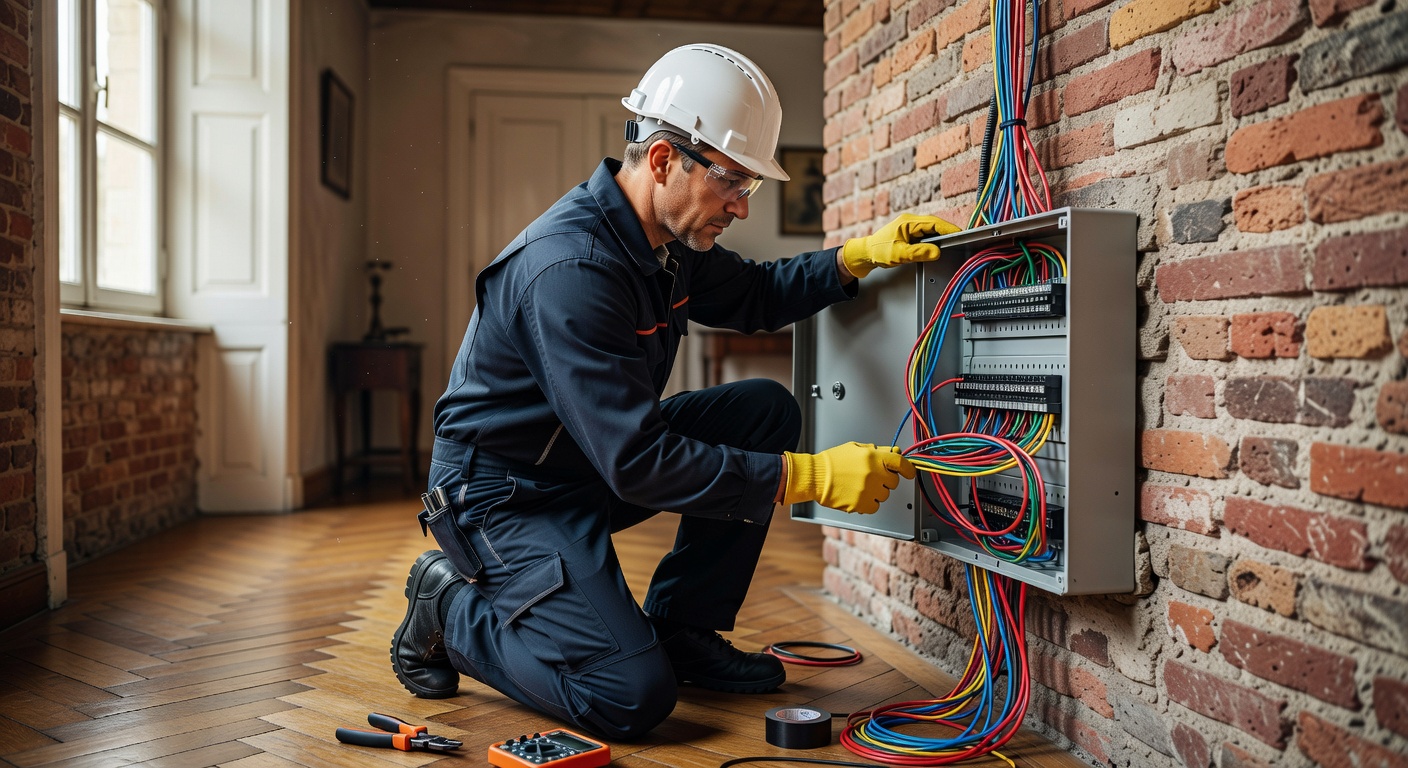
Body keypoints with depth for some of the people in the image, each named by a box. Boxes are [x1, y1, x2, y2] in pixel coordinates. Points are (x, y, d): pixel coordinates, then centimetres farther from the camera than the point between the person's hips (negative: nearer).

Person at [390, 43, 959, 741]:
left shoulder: (669, 238, -1)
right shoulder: (571, 266, -30)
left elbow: (752, 295, 18)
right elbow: (637, 462, -32)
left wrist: (857, 256, 0)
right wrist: (810, 477, -30)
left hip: (597, 458, 9)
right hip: (505, 492, -9)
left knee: (766, 409, -2)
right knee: (633, 696, -21)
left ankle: (680, 629, 6)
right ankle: (451, 605, 4)